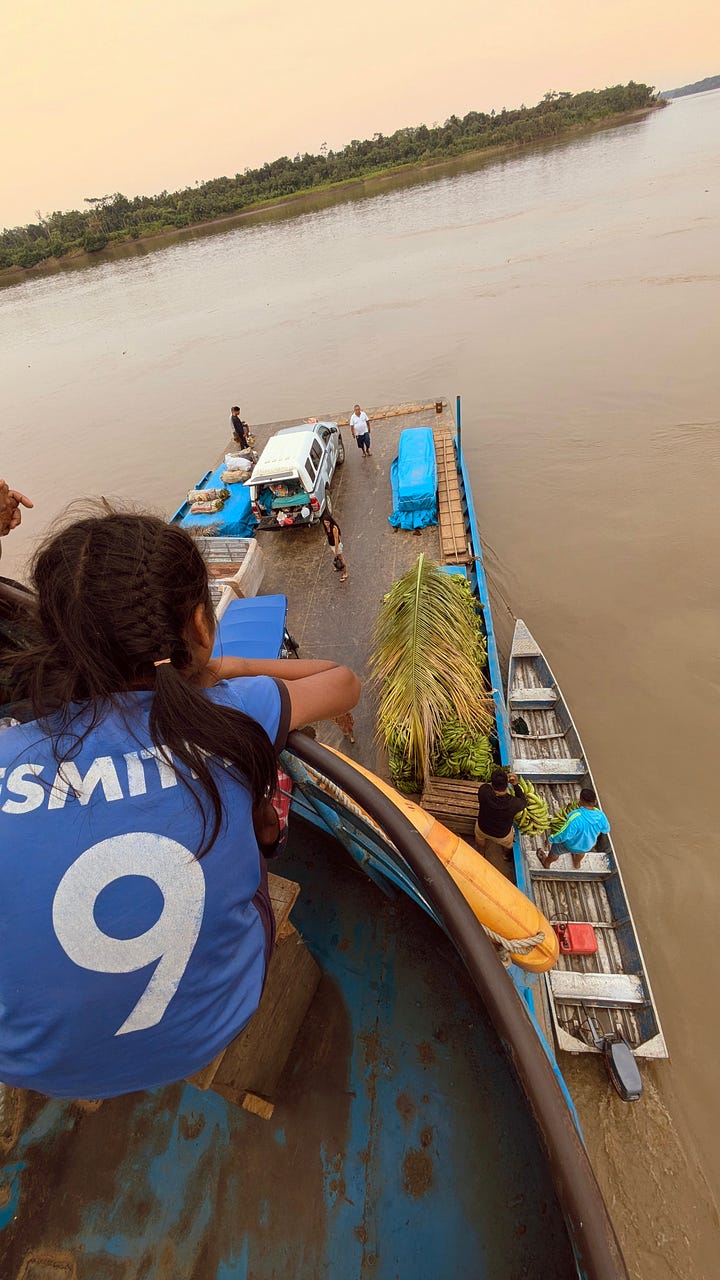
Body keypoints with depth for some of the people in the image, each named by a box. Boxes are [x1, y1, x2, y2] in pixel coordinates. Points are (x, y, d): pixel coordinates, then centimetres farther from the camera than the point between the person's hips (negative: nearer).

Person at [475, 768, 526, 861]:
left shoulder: (483, 791, -38)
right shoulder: (514, 803, -39)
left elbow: (487, 784, -11)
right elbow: (523, 802, -13)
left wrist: (505, 778, -17)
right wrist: (516, 785, -10)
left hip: (482, 829, 1)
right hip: (502, 835, -1)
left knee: (479, 836, 38)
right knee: (507, 843, 37)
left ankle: (481, 854, 63)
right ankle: (506, 856, 66)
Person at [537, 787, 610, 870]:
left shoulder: (575, 818, -44)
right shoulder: (600, 815, -28)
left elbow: (563, 835, -35)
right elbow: (606, 829, -6)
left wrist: (550, 839, -17)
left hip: (570, 845, -4)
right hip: (588, 846, 4)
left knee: (555, 851, 28)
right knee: (580, 851, 40)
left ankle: (546, 863, 57)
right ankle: (577, 864, 70)